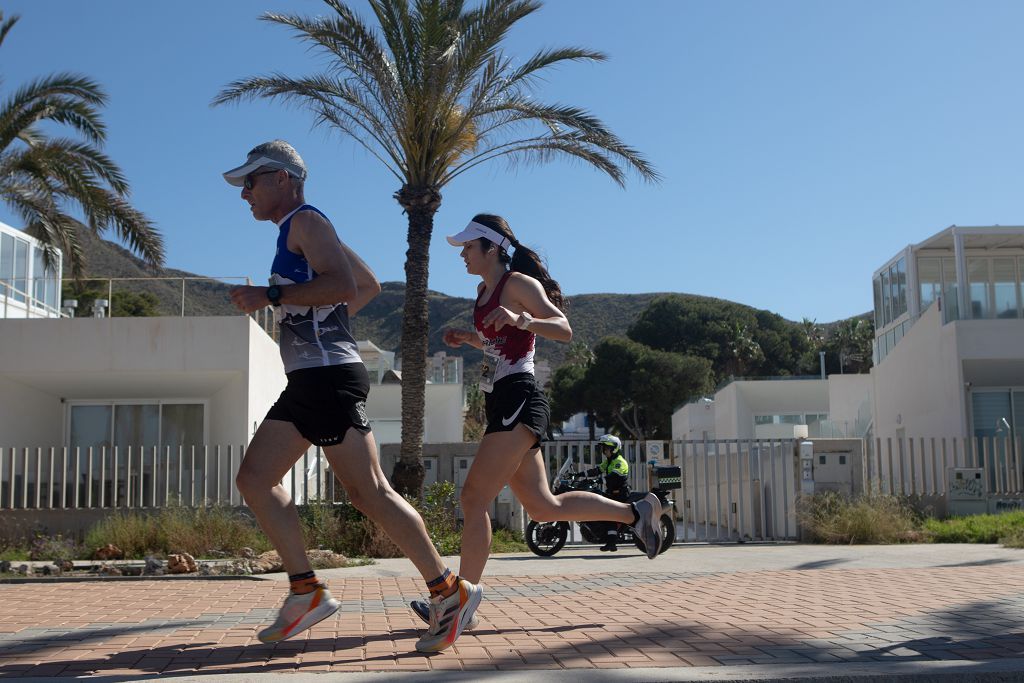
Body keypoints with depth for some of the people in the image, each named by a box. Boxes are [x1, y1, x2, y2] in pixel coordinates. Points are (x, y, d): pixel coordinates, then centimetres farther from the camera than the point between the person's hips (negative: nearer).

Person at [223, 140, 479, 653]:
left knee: (368, 492, -11)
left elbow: (344, 285, -22)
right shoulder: (300, 232, 24)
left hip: (330, 376, -11)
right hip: (307, 380, 11)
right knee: (254, 479, 6)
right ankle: (307, 593, 8)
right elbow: (370, 286, 32)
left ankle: (450, 592, -4)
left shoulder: (305, 221, -5)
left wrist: (270, 296, -18)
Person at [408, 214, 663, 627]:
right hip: (503, 405, 10)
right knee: (544, 507, 12)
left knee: (474, 497, -14)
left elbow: (564, 330, -15)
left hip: (518, 402, -10)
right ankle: (636, 513, 23)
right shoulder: (485, 290, 18)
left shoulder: (518, 283, -7)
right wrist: (468, 339, 13)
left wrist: (520, 319, -31)